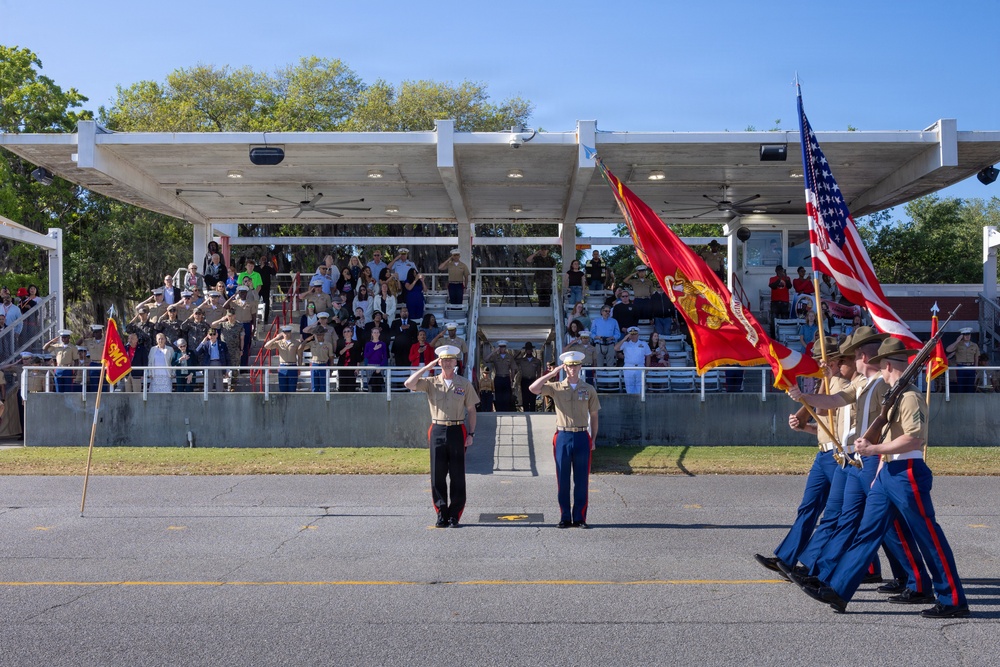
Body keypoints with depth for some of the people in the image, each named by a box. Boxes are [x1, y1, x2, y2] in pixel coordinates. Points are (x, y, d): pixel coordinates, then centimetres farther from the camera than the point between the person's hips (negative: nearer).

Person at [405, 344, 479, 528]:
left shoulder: (465, 384, 5)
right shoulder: (431, 383, 6)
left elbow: (471, 410, 8)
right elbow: (408, 384, -9)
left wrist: (471, 434, 0)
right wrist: (427, 366, -6)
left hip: (457, 431, -1)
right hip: (437, 431, 1)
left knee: (457, 476, 1)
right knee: (438, 475, 3)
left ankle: (455, 515, 9)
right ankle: (441, 514, 12)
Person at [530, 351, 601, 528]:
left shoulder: (589, 389, 6)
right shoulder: (555, 388, 3)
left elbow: (594, 416, 10)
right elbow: (533, 388, -12)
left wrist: (593, 439, 4)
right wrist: (552, 373, -9)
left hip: (582, 437, 1)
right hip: (563, 437, 0)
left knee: (582, 480, 3)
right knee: (563, 480, 3)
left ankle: (580, 518, 10)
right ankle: (565, 518, 11)